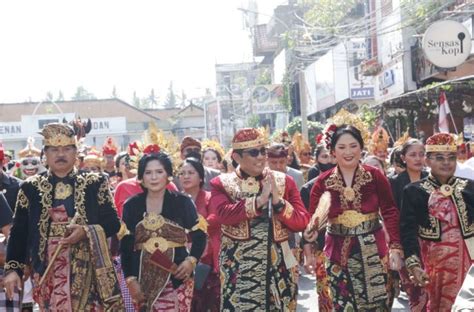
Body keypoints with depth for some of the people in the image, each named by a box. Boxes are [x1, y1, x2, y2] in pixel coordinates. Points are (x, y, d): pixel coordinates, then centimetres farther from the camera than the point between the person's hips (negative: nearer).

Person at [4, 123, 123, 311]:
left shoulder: (95, 183, 3)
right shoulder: (30, 187, 6)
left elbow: (113, 223, 1)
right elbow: (18, 232, 6)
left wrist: (86, 232, -16)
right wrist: (12, 269, -3)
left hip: (87, 268, -1)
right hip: (48, 270, 1)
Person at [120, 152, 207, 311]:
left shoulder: (182, 202, 1)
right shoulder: (131, 205, 4)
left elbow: (199, 235, 4)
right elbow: (125, 245, 5)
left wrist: (191, 260, -11)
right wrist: (130, 279, -3)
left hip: (176, 277, -2)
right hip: (143, 279, 2)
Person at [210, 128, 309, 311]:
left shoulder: (283, 181, 5)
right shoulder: (221, 184, 1)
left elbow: (301, 222, -2)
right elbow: (223, 214, -18)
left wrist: (278, 201, -16)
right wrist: (259, 200, -21)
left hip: (278, 265, 2)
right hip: (238, 268, -2)